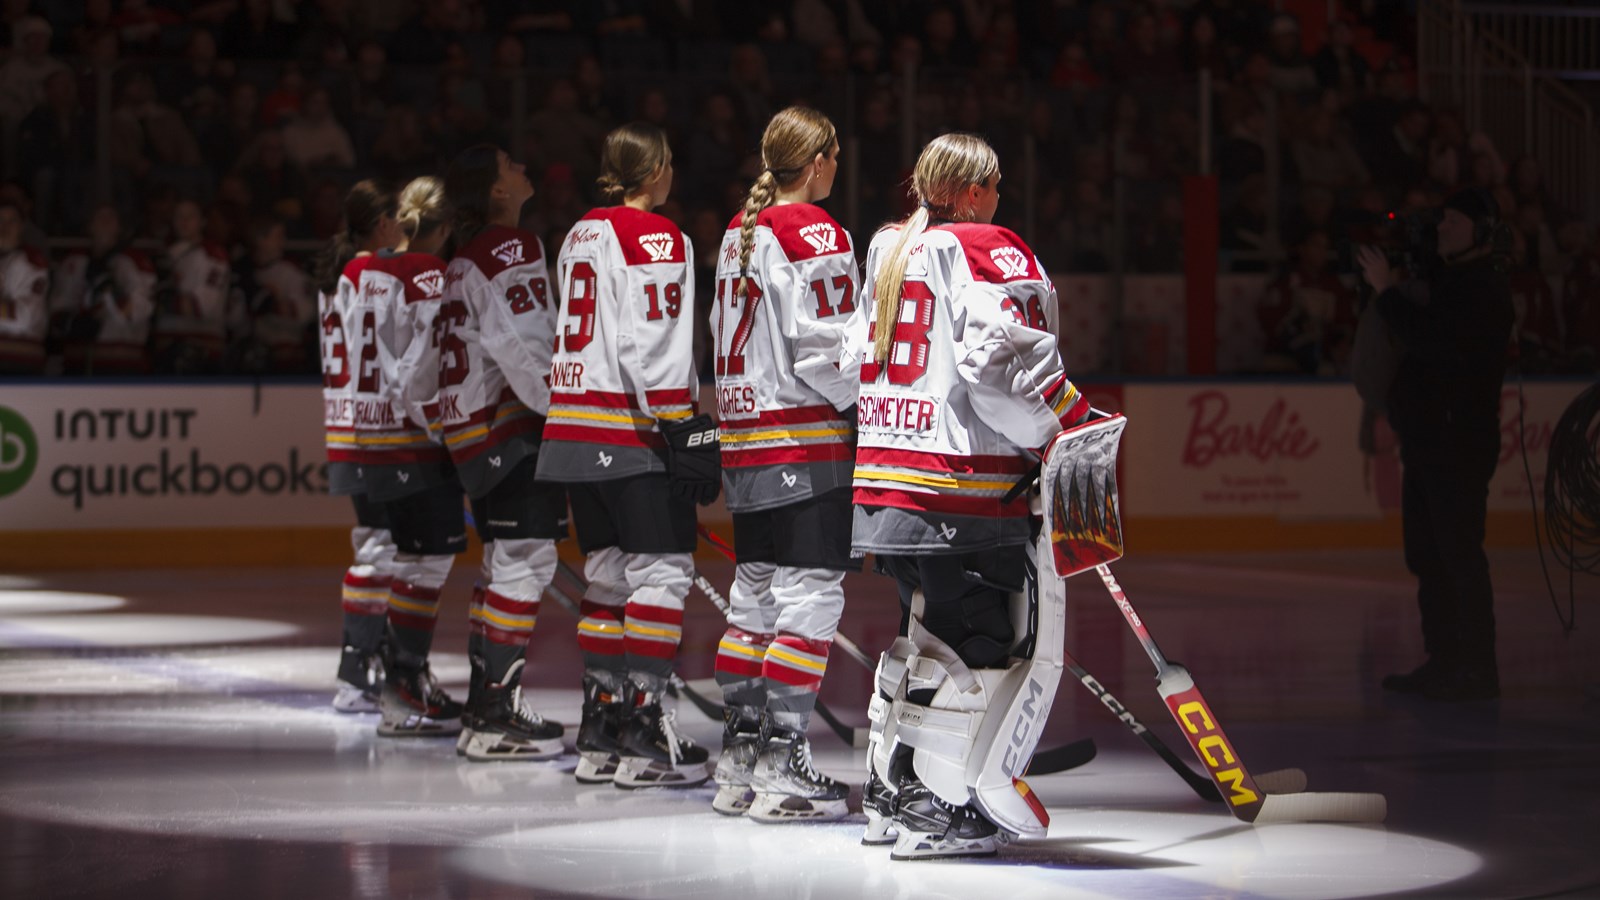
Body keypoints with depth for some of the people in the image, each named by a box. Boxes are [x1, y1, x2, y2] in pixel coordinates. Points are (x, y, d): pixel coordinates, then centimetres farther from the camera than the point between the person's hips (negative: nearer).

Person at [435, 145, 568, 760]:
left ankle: (486, 708, 20)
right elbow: (520, 347, -22)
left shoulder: (469, 256, 20)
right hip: (510, 428, -11)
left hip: (472, 426, 11)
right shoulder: (511, 250, -12)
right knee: (526, 560, -12)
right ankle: (493, 719, -15)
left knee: (506, 564, 16)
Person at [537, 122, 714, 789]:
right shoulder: (655, 238, -10)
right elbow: (653, 347, -18)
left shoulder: (581, 235, 16)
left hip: (574, 427, 9)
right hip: (631, 433, -9)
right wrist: (684, 432, -17)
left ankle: (599, 733, 14)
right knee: (661, 571, -5)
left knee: (609, 573, 13)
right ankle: (642, 738, -9)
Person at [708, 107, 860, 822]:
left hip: (743, 438, 9)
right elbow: (823, 352, -17)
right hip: (806, 441, -9)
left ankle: (739, 760, 17)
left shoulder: (739, 234, 14)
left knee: (755, 593, 13)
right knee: (811, 595, -6)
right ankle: (780, 767, -9)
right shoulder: (814, 235, -11)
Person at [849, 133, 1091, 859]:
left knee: (927, 630, 20)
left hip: (885, 476, 9)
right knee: (975, 638, -5)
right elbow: (1003, 362, -21)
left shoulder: (887, 253, 18)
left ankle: (891, 789, 25)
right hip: (962, 483, -9)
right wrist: (1074, 429, -13)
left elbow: (857, 360, 25)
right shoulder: (988, 254, -8)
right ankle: (937, 809, -9)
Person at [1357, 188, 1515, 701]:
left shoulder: (1483, 289, -12)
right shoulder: (1447, 281, 20)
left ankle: (1476, 668, -9)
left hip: (1459, 442, -10)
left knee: (1458, 554, -11)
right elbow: (1421, 337, 21)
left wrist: (1387, 290, -17)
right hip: (1428, 439, 10)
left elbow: (1431, 339, -24)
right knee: (1428, 556, 11)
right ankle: (1444, 661, 16)